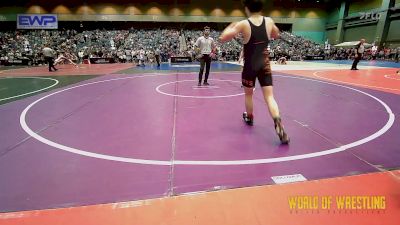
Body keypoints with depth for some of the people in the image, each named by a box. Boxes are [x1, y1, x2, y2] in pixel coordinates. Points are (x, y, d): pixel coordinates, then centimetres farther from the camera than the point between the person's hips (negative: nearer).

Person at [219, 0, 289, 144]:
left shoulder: (243, 24, -12)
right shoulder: (269, 21, 1)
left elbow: (222, 38, -10)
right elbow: (276, 35, 22)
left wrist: (231, 26, 6)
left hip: (250, 66, -2)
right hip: (265, 65, 2)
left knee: (248, 94, 20)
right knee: (269, 96, -1)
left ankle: (249, 118, 39)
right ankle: (279, 126, -17)